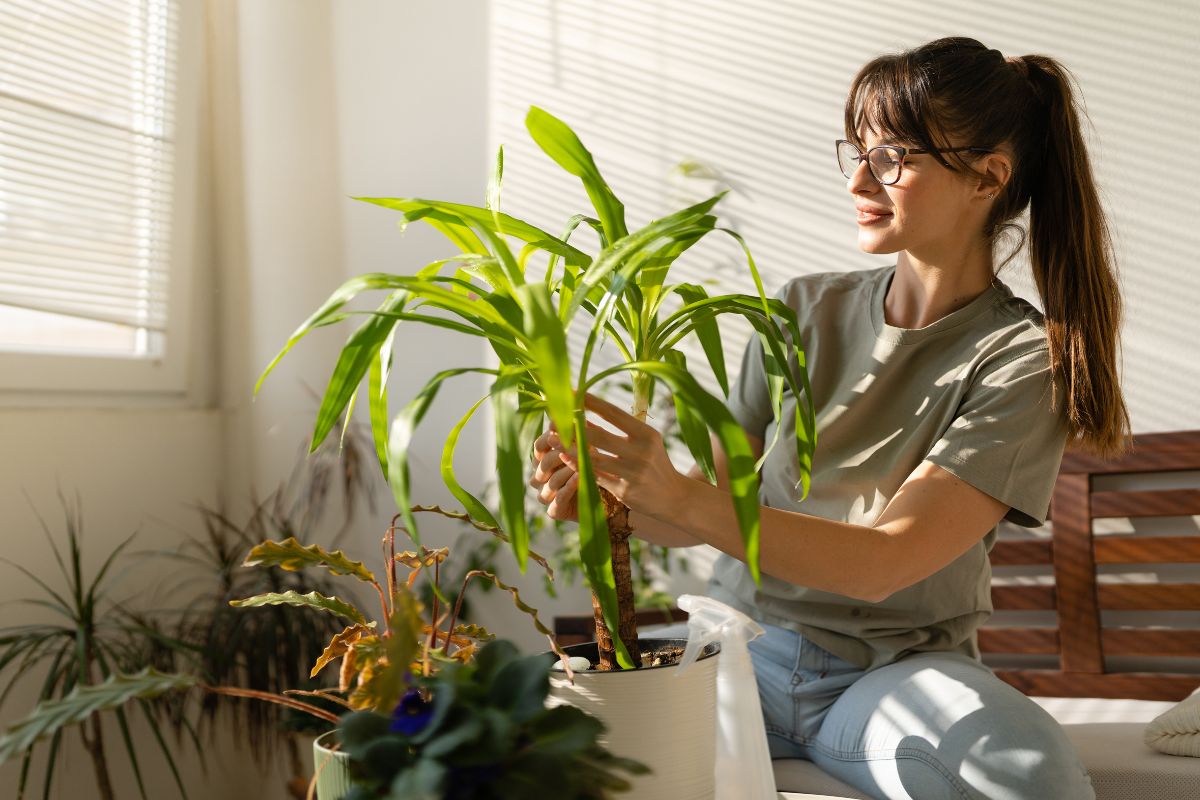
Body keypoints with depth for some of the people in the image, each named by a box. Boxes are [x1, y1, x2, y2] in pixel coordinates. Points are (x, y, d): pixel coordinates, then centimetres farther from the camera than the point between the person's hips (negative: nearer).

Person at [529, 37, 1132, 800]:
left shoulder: (1023, 360, -8)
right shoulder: (806, 309, 4)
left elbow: (883, 562, -19)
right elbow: (711, 507, 6)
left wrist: (678, 496, -30)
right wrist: (608, 499, -16)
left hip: (894, 670, -2)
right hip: (746, 645, 3)